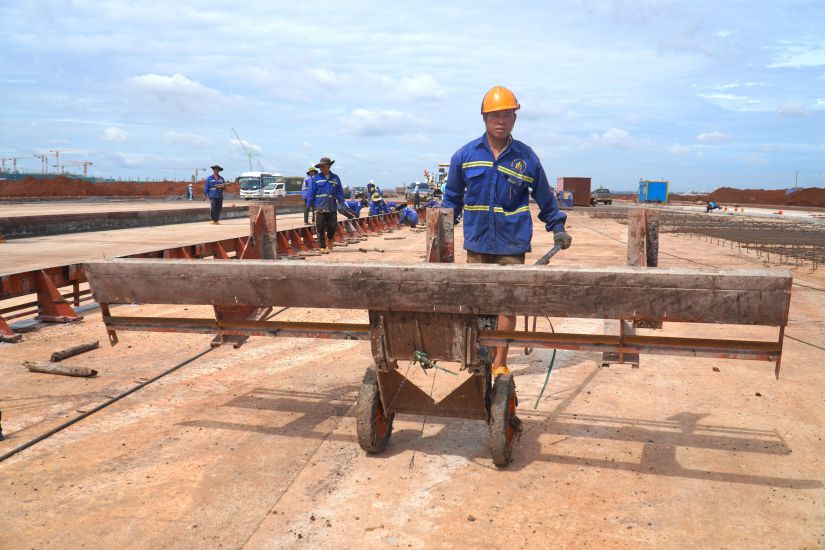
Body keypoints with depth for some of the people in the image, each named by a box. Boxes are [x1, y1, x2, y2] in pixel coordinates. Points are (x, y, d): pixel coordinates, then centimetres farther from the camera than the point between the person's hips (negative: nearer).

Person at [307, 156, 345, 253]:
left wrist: (341, 203, 0)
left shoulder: (335, 178, 10)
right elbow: (310, 193, 5)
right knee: (320, 229, -2)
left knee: (332, 227, 7)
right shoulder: (315, 178, 5)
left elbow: (340, 192, 10)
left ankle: (329, 245, 32)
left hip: (332, 208, 2)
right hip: (320, 208, -2)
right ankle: (322, 247, 9)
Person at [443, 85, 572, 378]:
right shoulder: (465, 155, 2)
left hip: (512, 245, -1)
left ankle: (500, 362, 14)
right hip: (477, 244, 1)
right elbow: (452, 198, 13)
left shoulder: (527, 157, 1)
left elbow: (545, 199, 11)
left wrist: (558, 228, 7)